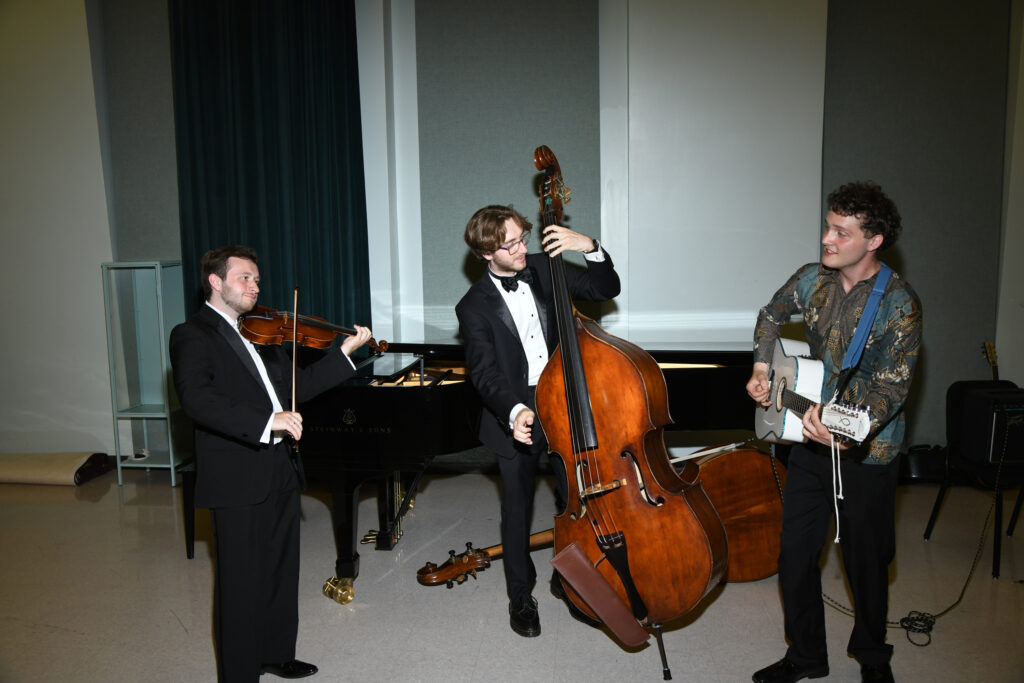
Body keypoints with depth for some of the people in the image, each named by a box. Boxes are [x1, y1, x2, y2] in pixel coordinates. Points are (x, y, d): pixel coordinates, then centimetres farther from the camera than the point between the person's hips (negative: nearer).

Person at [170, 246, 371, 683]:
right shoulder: (192, 336, -9)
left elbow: (296, 385, 13)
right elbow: (198, 400, -25)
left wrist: (346, 352, 4)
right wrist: (267, 421, -35)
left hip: (281, 470, 8)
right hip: (237, 479, -8)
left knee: (282, 572, 19)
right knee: (242, 584, 4)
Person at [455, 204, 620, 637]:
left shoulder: (544, 270, 1)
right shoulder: (474, 307, -9)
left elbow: (606, 289, 4)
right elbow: (484, 372, -18)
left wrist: (589, 247, -13)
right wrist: (514, 412, -36)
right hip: (515, 415, -3)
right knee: (517, 511, 8)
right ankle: (521, 597, 29)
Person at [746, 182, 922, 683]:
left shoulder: (898, 304, -17)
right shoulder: (812, 279, -1)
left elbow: (891, 389, -20)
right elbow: (771, 316, 19)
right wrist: (762, 370, 8)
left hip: (867, 453, -4)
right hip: (810, 440, 5)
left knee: (866, 561, 12)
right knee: (795, 554, 9)